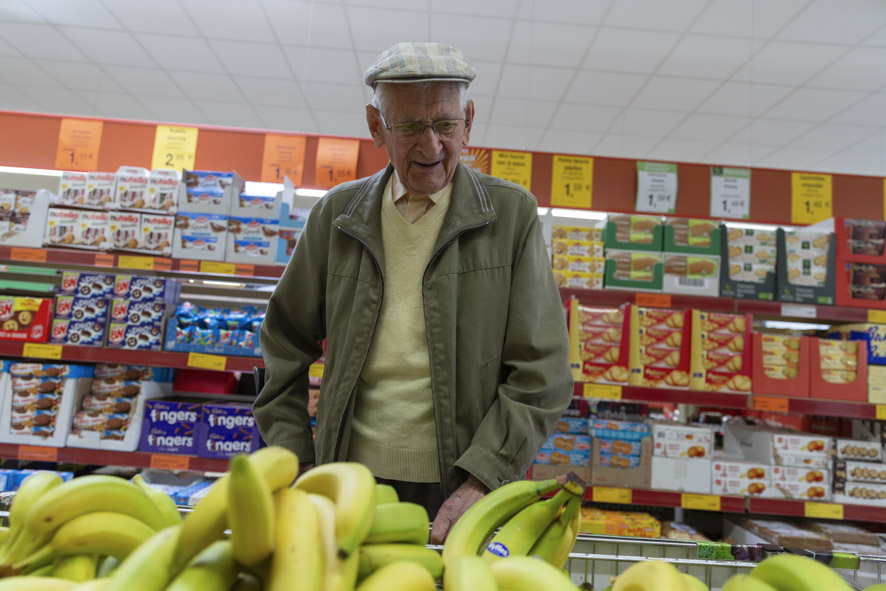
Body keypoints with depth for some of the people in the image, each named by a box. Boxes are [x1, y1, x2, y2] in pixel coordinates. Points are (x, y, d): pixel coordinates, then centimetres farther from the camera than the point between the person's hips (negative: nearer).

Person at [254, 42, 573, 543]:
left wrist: (480, 482, -14)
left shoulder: (512, 214, -3)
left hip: (463, 490, -1)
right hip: (351, 487, 2)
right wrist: (294, 469, 4)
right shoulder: (336, 215, 4)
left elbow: (542, 373, -6)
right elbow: (285, 346, 11)